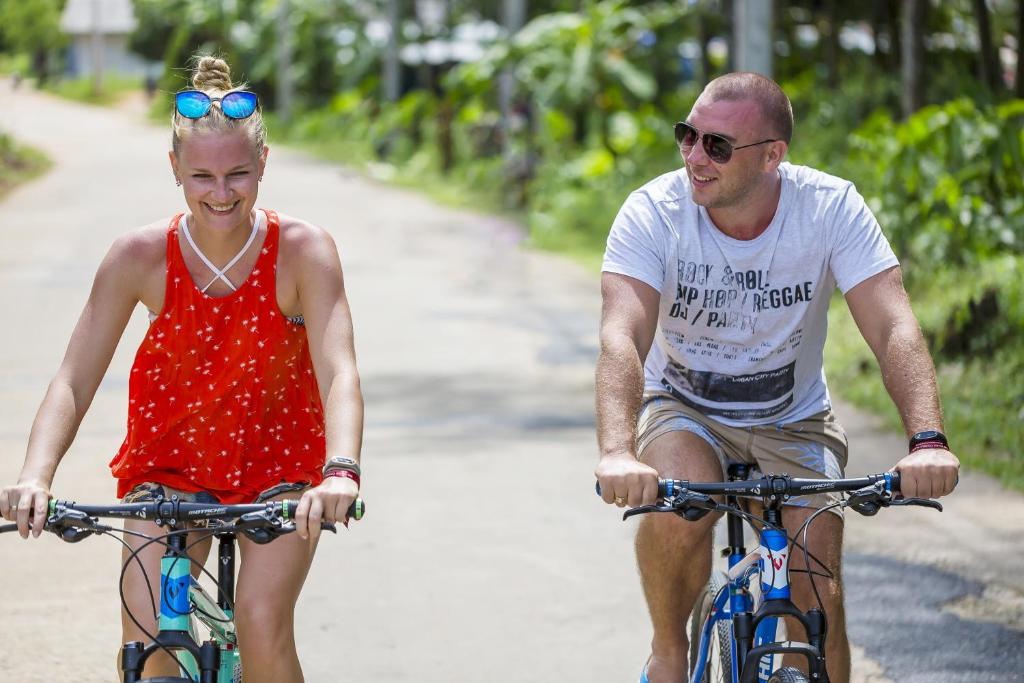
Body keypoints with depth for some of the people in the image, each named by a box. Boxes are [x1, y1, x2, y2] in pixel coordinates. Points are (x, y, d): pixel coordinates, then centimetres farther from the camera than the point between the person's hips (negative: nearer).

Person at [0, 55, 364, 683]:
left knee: (263, 626, -22)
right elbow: (73, 382, -18)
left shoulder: (302, 251, -19)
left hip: (279, 466, -1)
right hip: (170, 461, 1)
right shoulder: (140, 257, -16)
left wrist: (341, 470, -49)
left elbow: (339, 374, -29)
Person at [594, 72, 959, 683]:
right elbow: (622, 337, -34)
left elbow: (895, 328, -27)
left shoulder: (831, 207, -20)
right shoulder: (654, 212, -22)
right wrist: (618, 452, -53)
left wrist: (928, 440, -45)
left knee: (818, 599, -14)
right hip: (683, 410, -1)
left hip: (794, 422, 1)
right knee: (678, 505, -32)